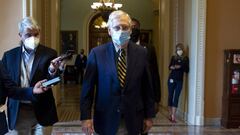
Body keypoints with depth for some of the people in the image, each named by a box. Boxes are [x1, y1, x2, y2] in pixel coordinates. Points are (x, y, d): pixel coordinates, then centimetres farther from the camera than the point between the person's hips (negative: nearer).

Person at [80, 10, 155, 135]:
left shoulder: (141, 53, -2)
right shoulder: (97, 53, -7)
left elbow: (147, 87, 3)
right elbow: (87, 88, -5)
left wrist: (149, 115, 4)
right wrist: (86, 117, -9)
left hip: (133, 121, 2)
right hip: (106, 120, -1)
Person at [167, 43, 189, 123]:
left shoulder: (185, 59, 1)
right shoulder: (173, 57, 4)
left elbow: (187, 70, 1)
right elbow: (170, 67, 8)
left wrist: (180, 67, -17)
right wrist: (174, 67, -13)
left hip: (179, 80, -1)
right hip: (171, 79, 1)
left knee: (176, 97, -4)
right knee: (170, 96, 3)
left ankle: (173, 116, -5)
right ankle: (170, 115, 14)